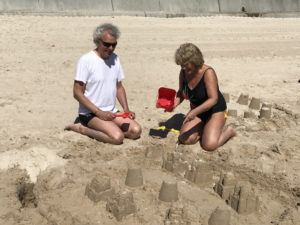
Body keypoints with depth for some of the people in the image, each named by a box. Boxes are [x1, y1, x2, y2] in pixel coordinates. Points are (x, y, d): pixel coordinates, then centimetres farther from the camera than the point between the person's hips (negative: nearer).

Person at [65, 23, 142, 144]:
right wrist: (99, 112, -19)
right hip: (90, 113, -8)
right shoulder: (86, 60, -12)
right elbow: (77, 93, -13)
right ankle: (82, 128, -5)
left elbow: (119, 87, 18)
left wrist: (126, 109, 2)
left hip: (111, 112, 8)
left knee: (136, 131, -11)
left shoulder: (115, 58, 10)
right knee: (117, 137, -27)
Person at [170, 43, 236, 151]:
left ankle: (229, 131, 8)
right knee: (185, 140, -13)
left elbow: (213, 99, -33)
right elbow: (181, 93, 6)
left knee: (209, 145, -21)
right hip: (197, 111, 6)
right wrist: (175, 103, -16)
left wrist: (194, 111, -45)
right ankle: (204, 128, 14)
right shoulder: (183, 72, -8)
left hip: (215, 111, -5)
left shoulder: (208, 73, -26)